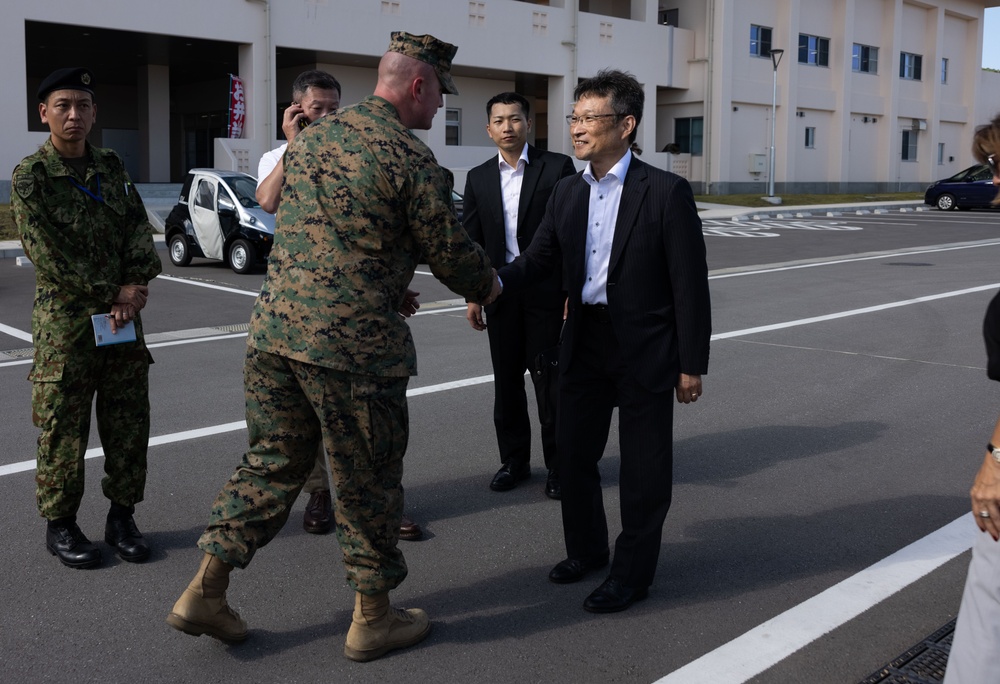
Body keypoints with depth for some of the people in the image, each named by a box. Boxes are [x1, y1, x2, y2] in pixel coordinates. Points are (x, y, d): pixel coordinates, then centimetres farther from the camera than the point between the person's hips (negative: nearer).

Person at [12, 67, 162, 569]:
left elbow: (139, 230, 6)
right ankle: (60, 526, 16)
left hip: (123, 316, 5)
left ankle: (122, 517, 21)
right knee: (62, 429, 2)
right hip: (65, 321, -5)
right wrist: (111, 295, -13)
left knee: (129, 421, 8)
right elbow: (49, 255, -12)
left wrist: (134, 286, -10)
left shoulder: (111, 168, 10)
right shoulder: (30, 177, -6)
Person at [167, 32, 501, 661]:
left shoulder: (312, 137, 13)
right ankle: (373, 619, 23)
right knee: (366, 480, 8)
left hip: (274, 327, 7)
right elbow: (452, 250, -7)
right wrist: (488, 286, 17)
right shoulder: (410, 158, -12)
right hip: (354, 344, -7)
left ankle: (206, 591, 22)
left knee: (273, 462, 19)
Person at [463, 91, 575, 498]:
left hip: (546, 294, -3)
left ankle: (558, 465, 14)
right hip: (500, 295, 4)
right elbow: (472, 240, 11)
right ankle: (514, 460, 24)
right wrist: (472, 296, 7)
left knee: (550, 381, 2)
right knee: (506, 383, 10)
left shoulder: (558, 168, -3)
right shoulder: (478, 178, 8)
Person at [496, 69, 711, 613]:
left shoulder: (666, 192, -12)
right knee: (572, 454, 15)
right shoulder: (567, 192, 7)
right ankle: (586, 549, 37)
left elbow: (690, 283, -10)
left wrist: (692, 364, -10)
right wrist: (493, 282, -15)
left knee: (643, 468, 7)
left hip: (645, 349, -6)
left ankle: (632, 573, 23)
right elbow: (538, 258, 6)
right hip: (584, 343, 6)